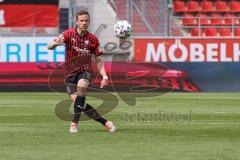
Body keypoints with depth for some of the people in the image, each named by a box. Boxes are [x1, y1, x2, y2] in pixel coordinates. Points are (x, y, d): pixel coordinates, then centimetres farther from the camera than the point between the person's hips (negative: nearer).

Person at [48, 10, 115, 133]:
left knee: (81, 85, -34)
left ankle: (74, 123, -29)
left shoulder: (93, 39, 2)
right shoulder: (69, 34, -3)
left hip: (85, 70, -1)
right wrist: (55, 43, -37)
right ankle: (104, 122, 0)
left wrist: (104, 76, -3)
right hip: (70, 72, 1)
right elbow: (50, 47, -12)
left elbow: (98, 60, 10)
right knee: (76, 100, -14)